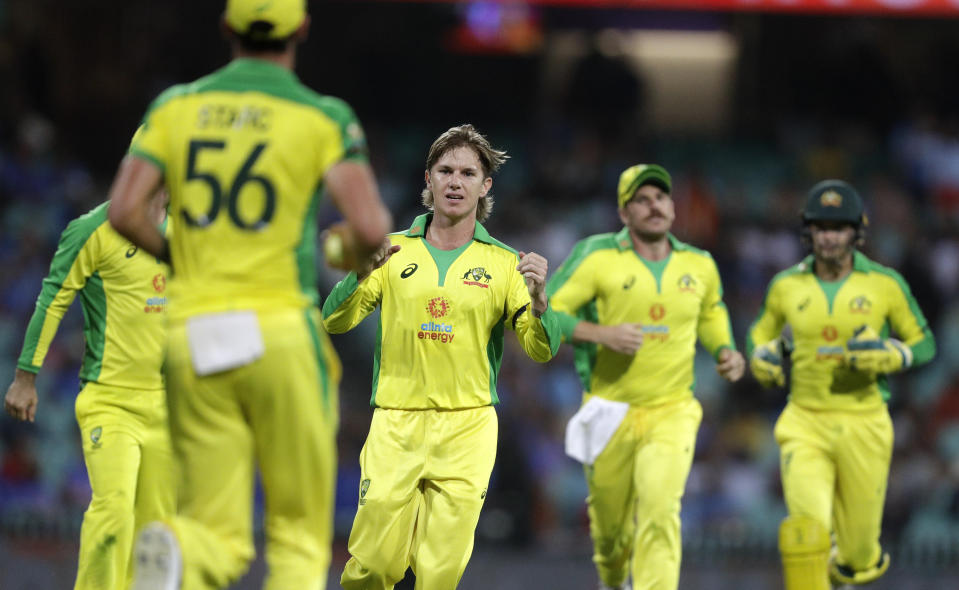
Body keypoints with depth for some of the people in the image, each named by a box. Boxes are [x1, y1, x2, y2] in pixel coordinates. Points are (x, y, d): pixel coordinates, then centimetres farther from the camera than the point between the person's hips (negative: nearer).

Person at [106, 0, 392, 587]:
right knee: (300, 533, 9)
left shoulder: (176, 106, 9)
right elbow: (372, 229, -11)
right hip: (281, 329, -3)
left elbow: (124, 212, -1)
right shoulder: (323, 117, 0)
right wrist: (351, 247, 13)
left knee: (218, 537, 5)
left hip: (194, 335, 3)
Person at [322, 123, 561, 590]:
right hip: (395, 425, 0)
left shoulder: (504, 263, 6)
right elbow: (334, 321, 1)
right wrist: (362, 274, -18)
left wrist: (538, 297, -20)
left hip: (466, 429, 0)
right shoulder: (395, 251, 7)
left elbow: (542, 351, 0)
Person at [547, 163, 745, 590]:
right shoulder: (597, 256, -8)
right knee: (610, 519, 12)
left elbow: (711, 312, 24)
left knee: (659, 510, -21)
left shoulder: (699, 265, 3)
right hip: (611, 412, -1)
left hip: (672, 412, 1)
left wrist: (726, 351, 4)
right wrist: (602, 333, -23)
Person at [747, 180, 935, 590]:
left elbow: (924, 344, 6)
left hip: (864, 426, 0)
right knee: (806, 528, -23)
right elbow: (760, 333, 21)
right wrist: (761, 356, -2)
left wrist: (889, 356, -15)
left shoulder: (886, 285, -3)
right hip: (805, 424, 0)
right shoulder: (786, 286, 3)